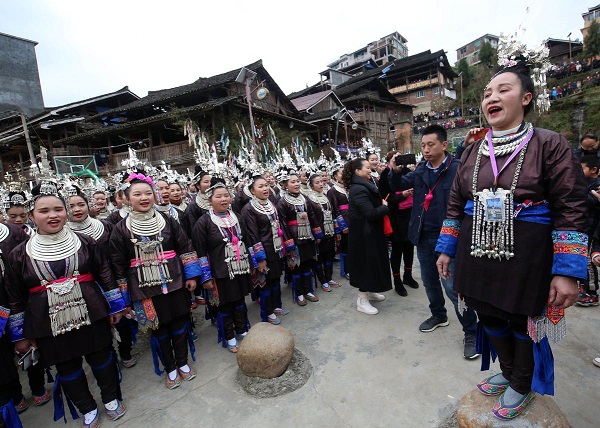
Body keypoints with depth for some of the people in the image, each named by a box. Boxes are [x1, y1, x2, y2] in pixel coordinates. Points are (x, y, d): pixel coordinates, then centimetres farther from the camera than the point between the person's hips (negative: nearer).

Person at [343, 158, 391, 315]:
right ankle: (362, 300, 12)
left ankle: (368, 291, 35)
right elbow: (371, 213, -25)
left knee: (372, 262, 19)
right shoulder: (358, 190, -21)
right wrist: (386, 207, -11)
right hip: (364, 233, -10)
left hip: (370, 232, 10)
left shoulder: (364, 186, 11)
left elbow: (374, 205, 14)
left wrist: (383, 204, -4)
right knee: (366, 262, -1)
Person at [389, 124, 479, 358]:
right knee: (429, 280, 19)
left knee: (453, 285, -4)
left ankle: (471, 332, 15)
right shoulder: (421, 169, 7)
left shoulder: (458, 167, -12)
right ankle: (439, 315, 42)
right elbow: (399, 186, 3)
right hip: (424, 236, 6)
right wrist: (396, 172, -16)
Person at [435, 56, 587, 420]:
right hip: (478, 253, 4)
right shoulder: (473, 151, 4)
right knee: (491, 318, 19)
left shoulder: (550, 145, -7)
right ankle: (507, 372, 47)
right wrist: (446, 249, 9)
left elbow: (571, 210, -10)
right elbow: (455, 204, 8)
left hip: (527, 257, -4)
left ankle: (521, 386, 42)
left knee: (524, 322, 15)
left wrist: (568, 271, -15)